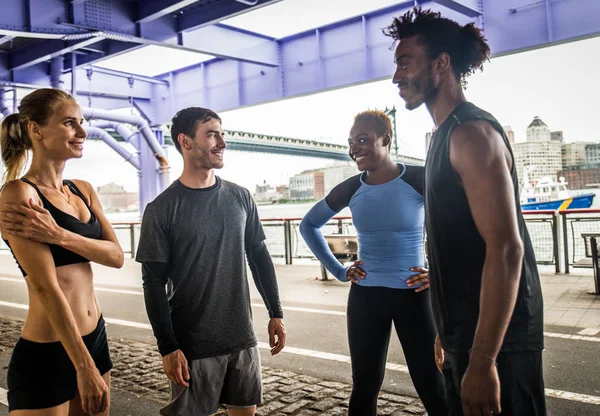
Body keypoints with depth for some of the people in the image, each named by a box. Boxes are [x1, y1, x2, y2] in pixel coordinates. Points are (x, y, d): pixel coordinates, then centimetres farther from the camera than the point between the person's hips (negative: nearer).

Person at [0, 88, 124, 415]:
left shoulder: (83, 191, 8)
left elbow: (116, 256, -4)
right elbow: (45, 286, -20)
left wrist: (58, 235, -21)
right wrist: (85, 367, -20)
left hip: (95, 338, 7)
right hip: (46, 354, -7)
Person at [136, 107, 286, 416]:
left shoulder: (240, 198, 3)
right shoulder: (162, 209, -8)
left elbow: (259, 256, 9)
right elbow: (154, 282, -8)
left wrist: (275, 312, 6)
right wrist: (168, 347, -11)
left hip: (243, 337, 4)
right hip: (193, 344, -4)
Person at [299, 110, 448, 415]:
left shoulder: (419, 179, -10)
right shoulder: (350, 189, 0)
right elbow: (308, 225, 14)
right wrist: (338, 270, 6)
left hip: (413, 295, -2)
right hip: (365, 297, 3)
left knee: (432, 388, 4)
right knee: (365, 386, 13)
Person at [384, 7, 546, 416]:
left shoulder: (471, 133, -16)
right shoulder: (447, 136, 14)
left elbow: (506, 249, -24)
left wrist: (482, 360, -25)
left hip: (495, 343, -9)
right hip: (466, 336, 9)